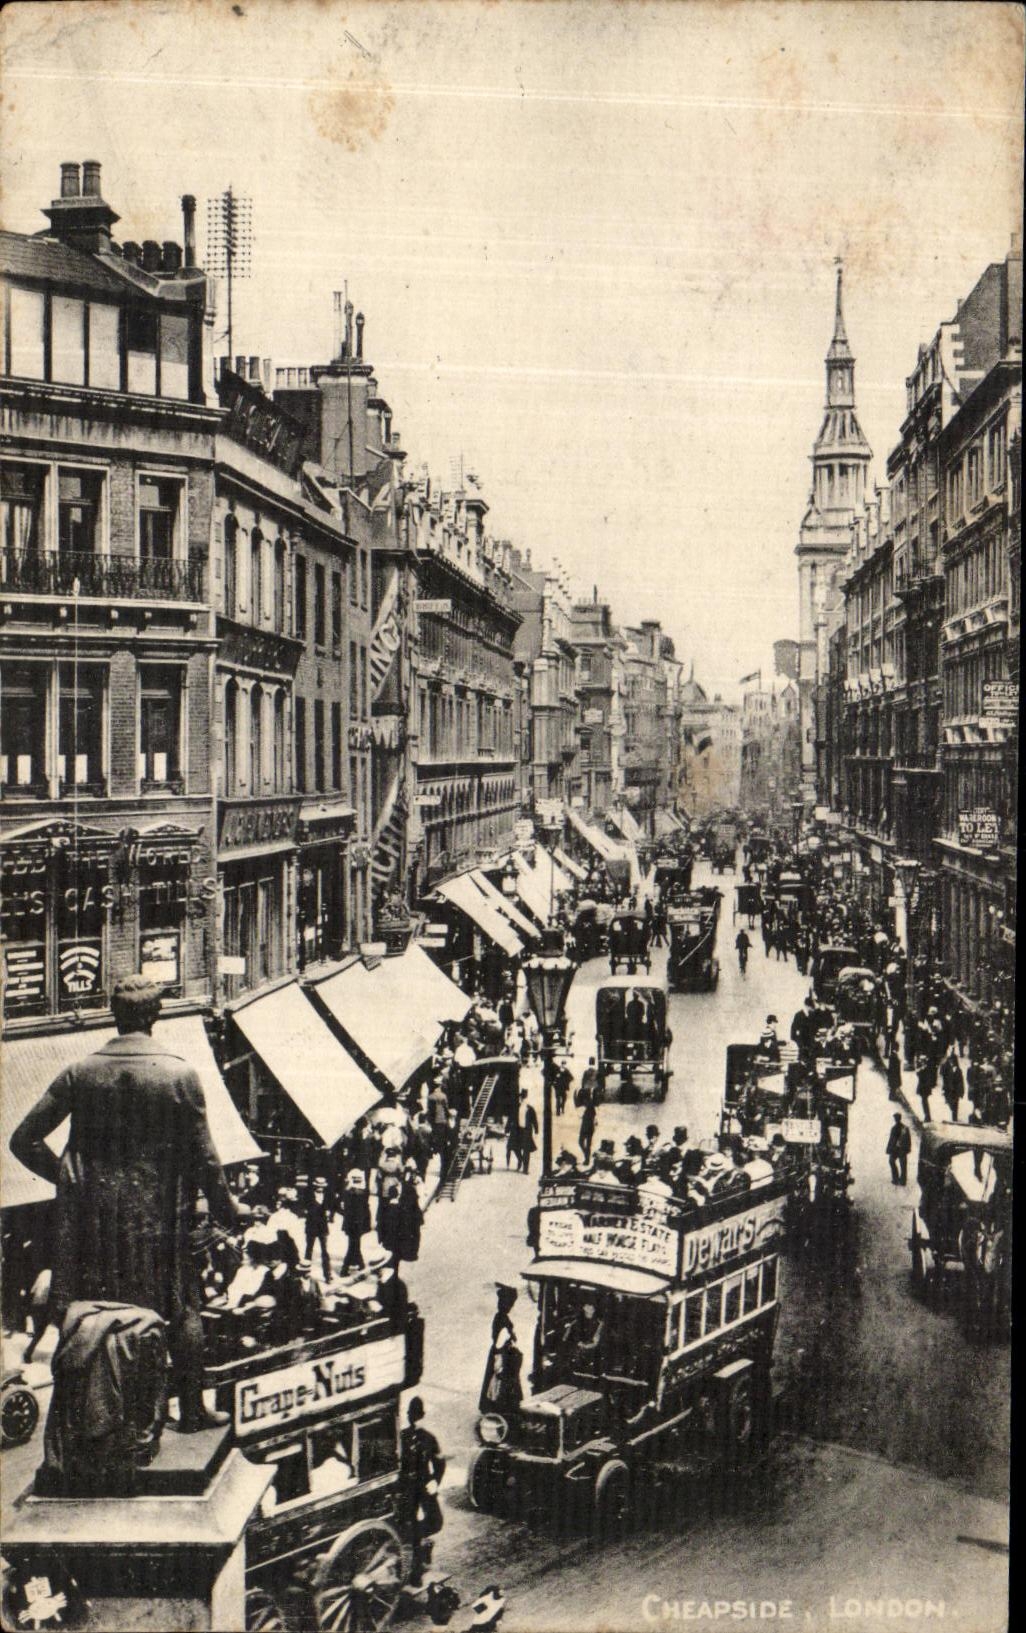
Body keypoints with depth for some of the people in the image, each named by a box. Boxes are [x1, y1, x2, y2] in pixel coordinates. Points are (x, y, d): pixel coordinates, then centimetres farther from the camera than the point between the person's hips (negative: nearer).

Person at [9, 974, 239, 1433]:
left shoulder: (79, 1073, -3)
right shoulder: (179, 1074, -10)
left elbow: (24, 1139, 0)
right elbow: (203, 1158, -6)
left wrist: (67, 1177, 14)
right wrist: (228, 1210, 7)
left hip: (92, 1213, 2)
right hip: (157, 1214, -2)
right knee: (182, 1309, 14)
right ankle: (191, 1410, 20)